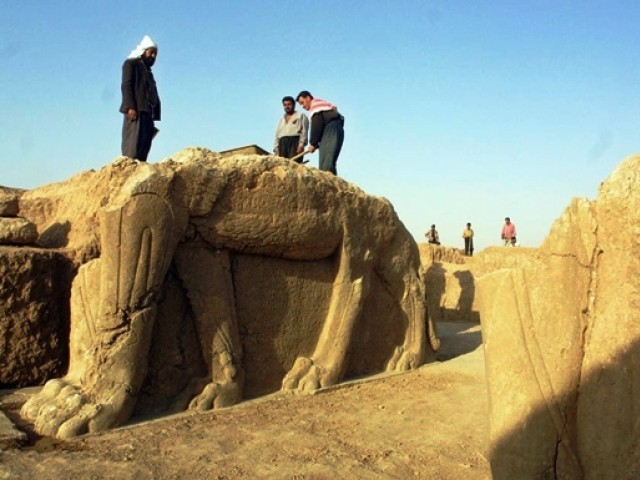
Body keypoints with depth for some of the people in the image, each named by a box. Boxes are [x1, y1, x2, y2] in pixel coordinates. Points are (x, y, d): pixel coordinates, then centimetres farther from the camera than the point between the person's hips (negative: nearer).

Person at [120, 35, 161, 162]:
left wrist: (155, 118, 12)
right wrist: (130, 107, -19)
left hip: (148, 114, 7)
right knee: (132, 149, -17)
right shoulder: (131, 63, 9)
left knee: (143, 149, -3)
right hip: (135, 111, -7)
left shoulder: (148, 71, 31)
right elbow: (126, 85, -6)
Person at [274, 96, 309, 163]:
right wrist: (276, 147, 9)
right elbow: (277, 135, 24)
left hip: (295, 142, -5)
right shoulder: (281, 120, 31)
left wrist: (301, 144, -12)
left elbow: (304, 132, 2)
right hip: (282, 144, 5)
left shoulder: (301, 116, 15)